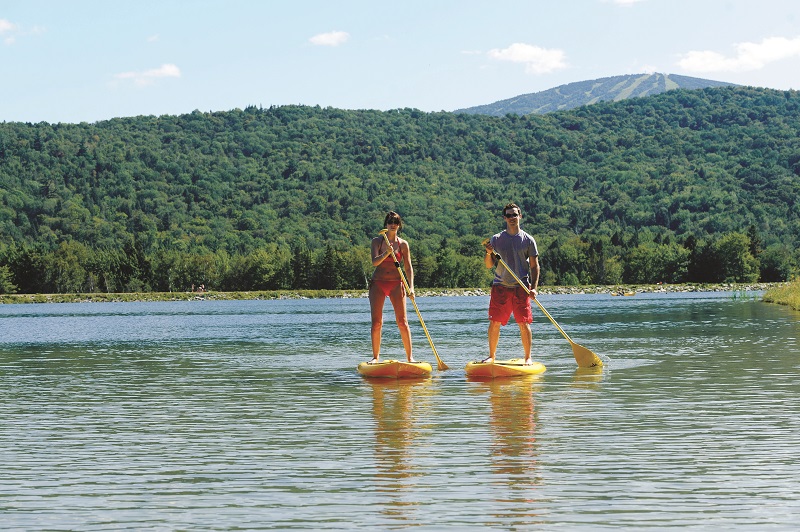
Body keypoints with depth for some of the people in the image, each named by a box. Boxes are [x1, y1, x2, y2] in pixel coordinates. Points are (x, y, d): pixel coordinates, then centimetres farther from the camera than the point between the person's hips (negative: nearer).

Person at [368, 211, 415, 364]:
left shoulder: (403, 244, 4)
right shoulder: (377, 241, 2)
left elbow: (408, 268, 3)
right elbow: (374, 262, -11)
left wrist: (411, 287, -9)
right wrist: (386, 253, -29)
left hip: (396, 284, 0)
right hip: (378, 283, 0)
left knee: (402, 321, -6)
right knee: (376, 322, -3)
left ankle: (410, 356, -1)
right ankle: (376, 356, 7)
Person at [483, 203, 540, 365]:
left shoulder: (528, 240, 4)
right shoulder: (496, 239, 7)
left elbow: (534, 266, 4)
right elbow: (489, 265, 6)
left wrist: (534, 288, -7)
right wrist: (489, 253, -15)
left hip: (521, 287, -1)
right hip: (500, 286, 1)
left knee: (524, 324, -4)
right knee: (494, 323, 0)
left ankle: (528, 357, 6)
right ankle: (491, 356, 13)